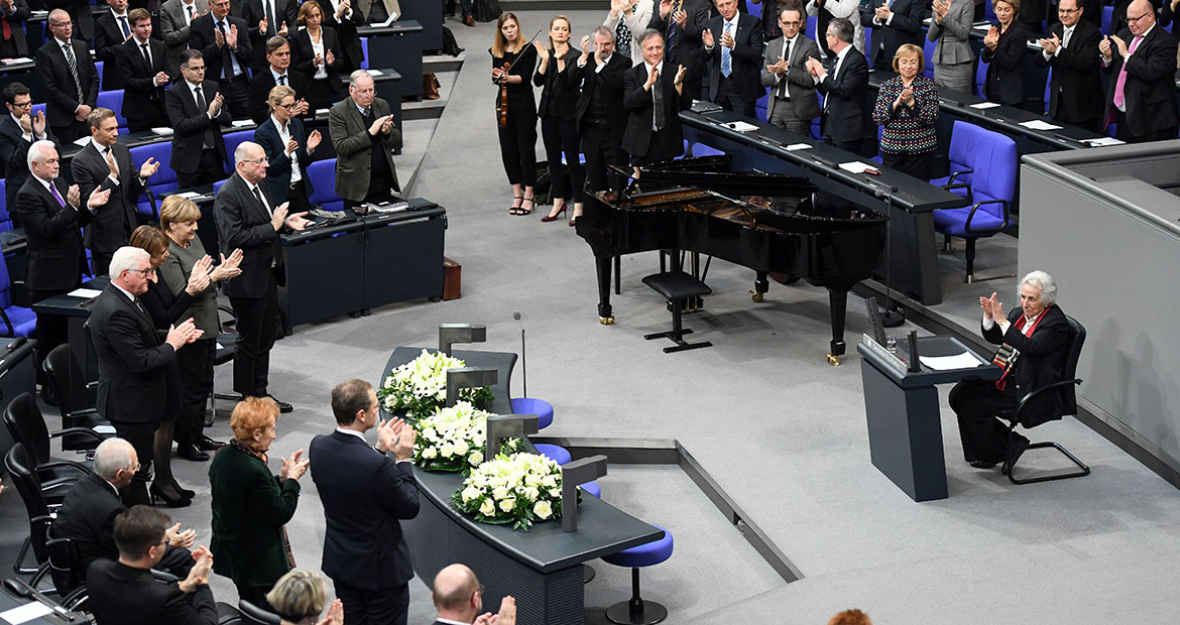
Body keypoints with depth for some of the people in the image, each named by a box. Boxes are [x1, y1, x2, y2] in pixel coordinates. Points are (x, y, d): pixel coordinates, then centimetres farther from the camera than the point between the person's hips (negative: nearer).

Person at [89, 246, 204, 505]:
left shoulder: (121, 299, 6)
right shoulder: (115, 311, -27)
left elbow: (144, 338, 17)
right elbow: (140, 361, -27)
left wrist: (176, 336, 2)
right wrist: (172, 344, -13)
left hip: (140, 399, 11)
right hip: (131, 404, -11)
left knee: (140, 463, 20)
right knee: (136, 468, 0)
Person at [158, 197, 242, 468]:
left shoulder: (194, 240, 8)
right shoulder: (167, 253, -19)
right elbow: (181, 294, -24)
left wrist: (223, 270, -2)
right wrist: (212, 277, -31)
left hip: (207, 325, 9)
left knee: (204, 385, 18)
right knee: (191, 388, 1)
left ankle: (197, 435, 31)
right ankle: (184, 443, 15)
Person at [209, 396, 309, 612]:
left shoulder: (224, 455, -1)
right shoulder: (253, 470, -29)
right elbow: (282, 513, -21)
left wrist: (282, 478, 3)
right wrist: (291, 479, -9)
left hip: (232, 554, 9)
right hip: (259, 560, -9)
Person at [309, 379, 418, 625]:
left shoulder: (318, 446, -11)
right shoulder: (378, 465, -32)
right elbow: (410, 508, -17)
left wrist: (380, 449, 6)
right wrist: (403, 460, -10)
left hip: (340, 560, 7)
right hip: (381, 567, -7)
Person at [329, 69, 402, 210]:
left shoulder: (382, 105, 8)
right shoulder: (338, 112, -8)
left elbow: (397, 143, 10)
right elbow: (341, 147, -18)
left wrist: (388, 132, -13)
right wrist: (370, 132, -22)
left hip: (383, 183, 4)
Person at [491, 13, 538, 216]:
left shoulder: (528, 49, -6)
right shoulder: (497, 52, 9)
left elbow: (526, 77, -15)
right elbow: (495, 78, 6)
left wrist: (509, 78, -30)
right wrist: (498, 77, -16)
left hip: (524, 102, -5)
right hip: (504, 103, 5)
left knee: (526, 149, -2)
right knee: (508, 150, 7)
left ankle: (528, 195, 6)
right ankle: (517, 194, 16)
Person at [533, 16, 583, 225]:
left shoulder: (574, 55, -8)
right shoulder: (546, 53, 9)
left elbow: (569, 81, -18)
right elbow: (538, 81, -1)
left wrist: (560, 59, -25)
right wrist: (545, 60, -13)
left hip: (568, 113, -6)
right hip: (549, 111, 6)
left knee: (572, 159, -3)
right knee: (553, 158, 12)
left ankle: (578, 205, 3)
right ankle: (558, 202, 23)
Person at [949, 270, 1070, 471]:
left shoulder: (1055, 322, -16)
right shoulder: (1020, 313, 9)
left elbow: (1030, 347, -30)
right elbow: (993, 337, 12)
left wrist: (1002, 321, -32)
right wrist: (989, 317, -8)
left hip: (1029, 389, -9)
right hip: (1005, 377, 9)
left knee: (972, 406, -19)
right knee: (959, 394, -4)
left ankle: (1000, 452, 3)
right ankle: (978, 453, 9)